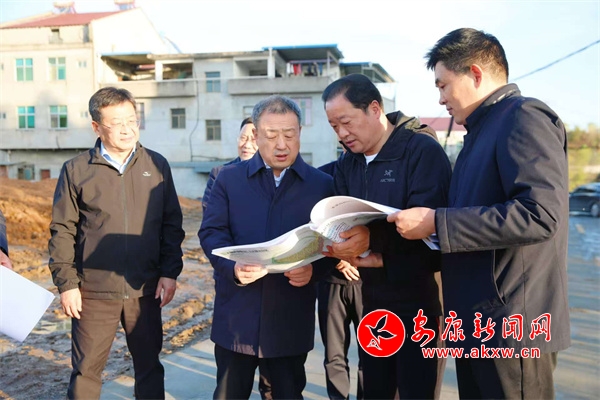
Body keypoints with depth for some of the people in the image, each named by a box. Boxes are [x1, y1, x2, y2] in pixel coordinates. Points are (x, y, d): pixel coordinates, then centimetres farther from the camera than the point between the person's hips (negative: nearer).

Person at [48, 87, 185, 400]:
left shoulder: (157, 165, 2)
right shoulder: (76, 169, -2)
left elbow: (172, 224, 4)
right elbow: (62, 231, 0)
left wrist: (170, 272, -1)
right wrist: (66, 283, -4)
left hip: (145, 290, 1)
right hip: (93, 291, -1)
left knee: (150, 366, 13)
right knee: (85, 371, 10)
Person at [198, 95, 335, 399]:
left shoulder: (322, 184, 3)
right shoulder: (229, 178, 4)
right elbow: (211, 232, -2)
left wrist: (313, 268, -20)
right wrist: (233, 267, -21)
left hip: (292, 317, 0)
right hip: (236, 313, 1)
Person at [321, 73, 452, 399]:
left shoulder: (423, 150, -13)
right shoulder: (346, 165, 8)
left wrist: (373, 240, -33)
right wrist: (345, 248, -18)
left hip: (419, 298, -6)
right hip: (372, 300, 7)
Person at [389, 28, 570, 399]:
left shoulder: (524, 117, -13)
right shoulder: (484, 130, 17)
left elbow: (539, 214, -26)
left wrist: (436, 222, -22)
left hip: (510, 324, -9)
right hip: (478, 322, 9)